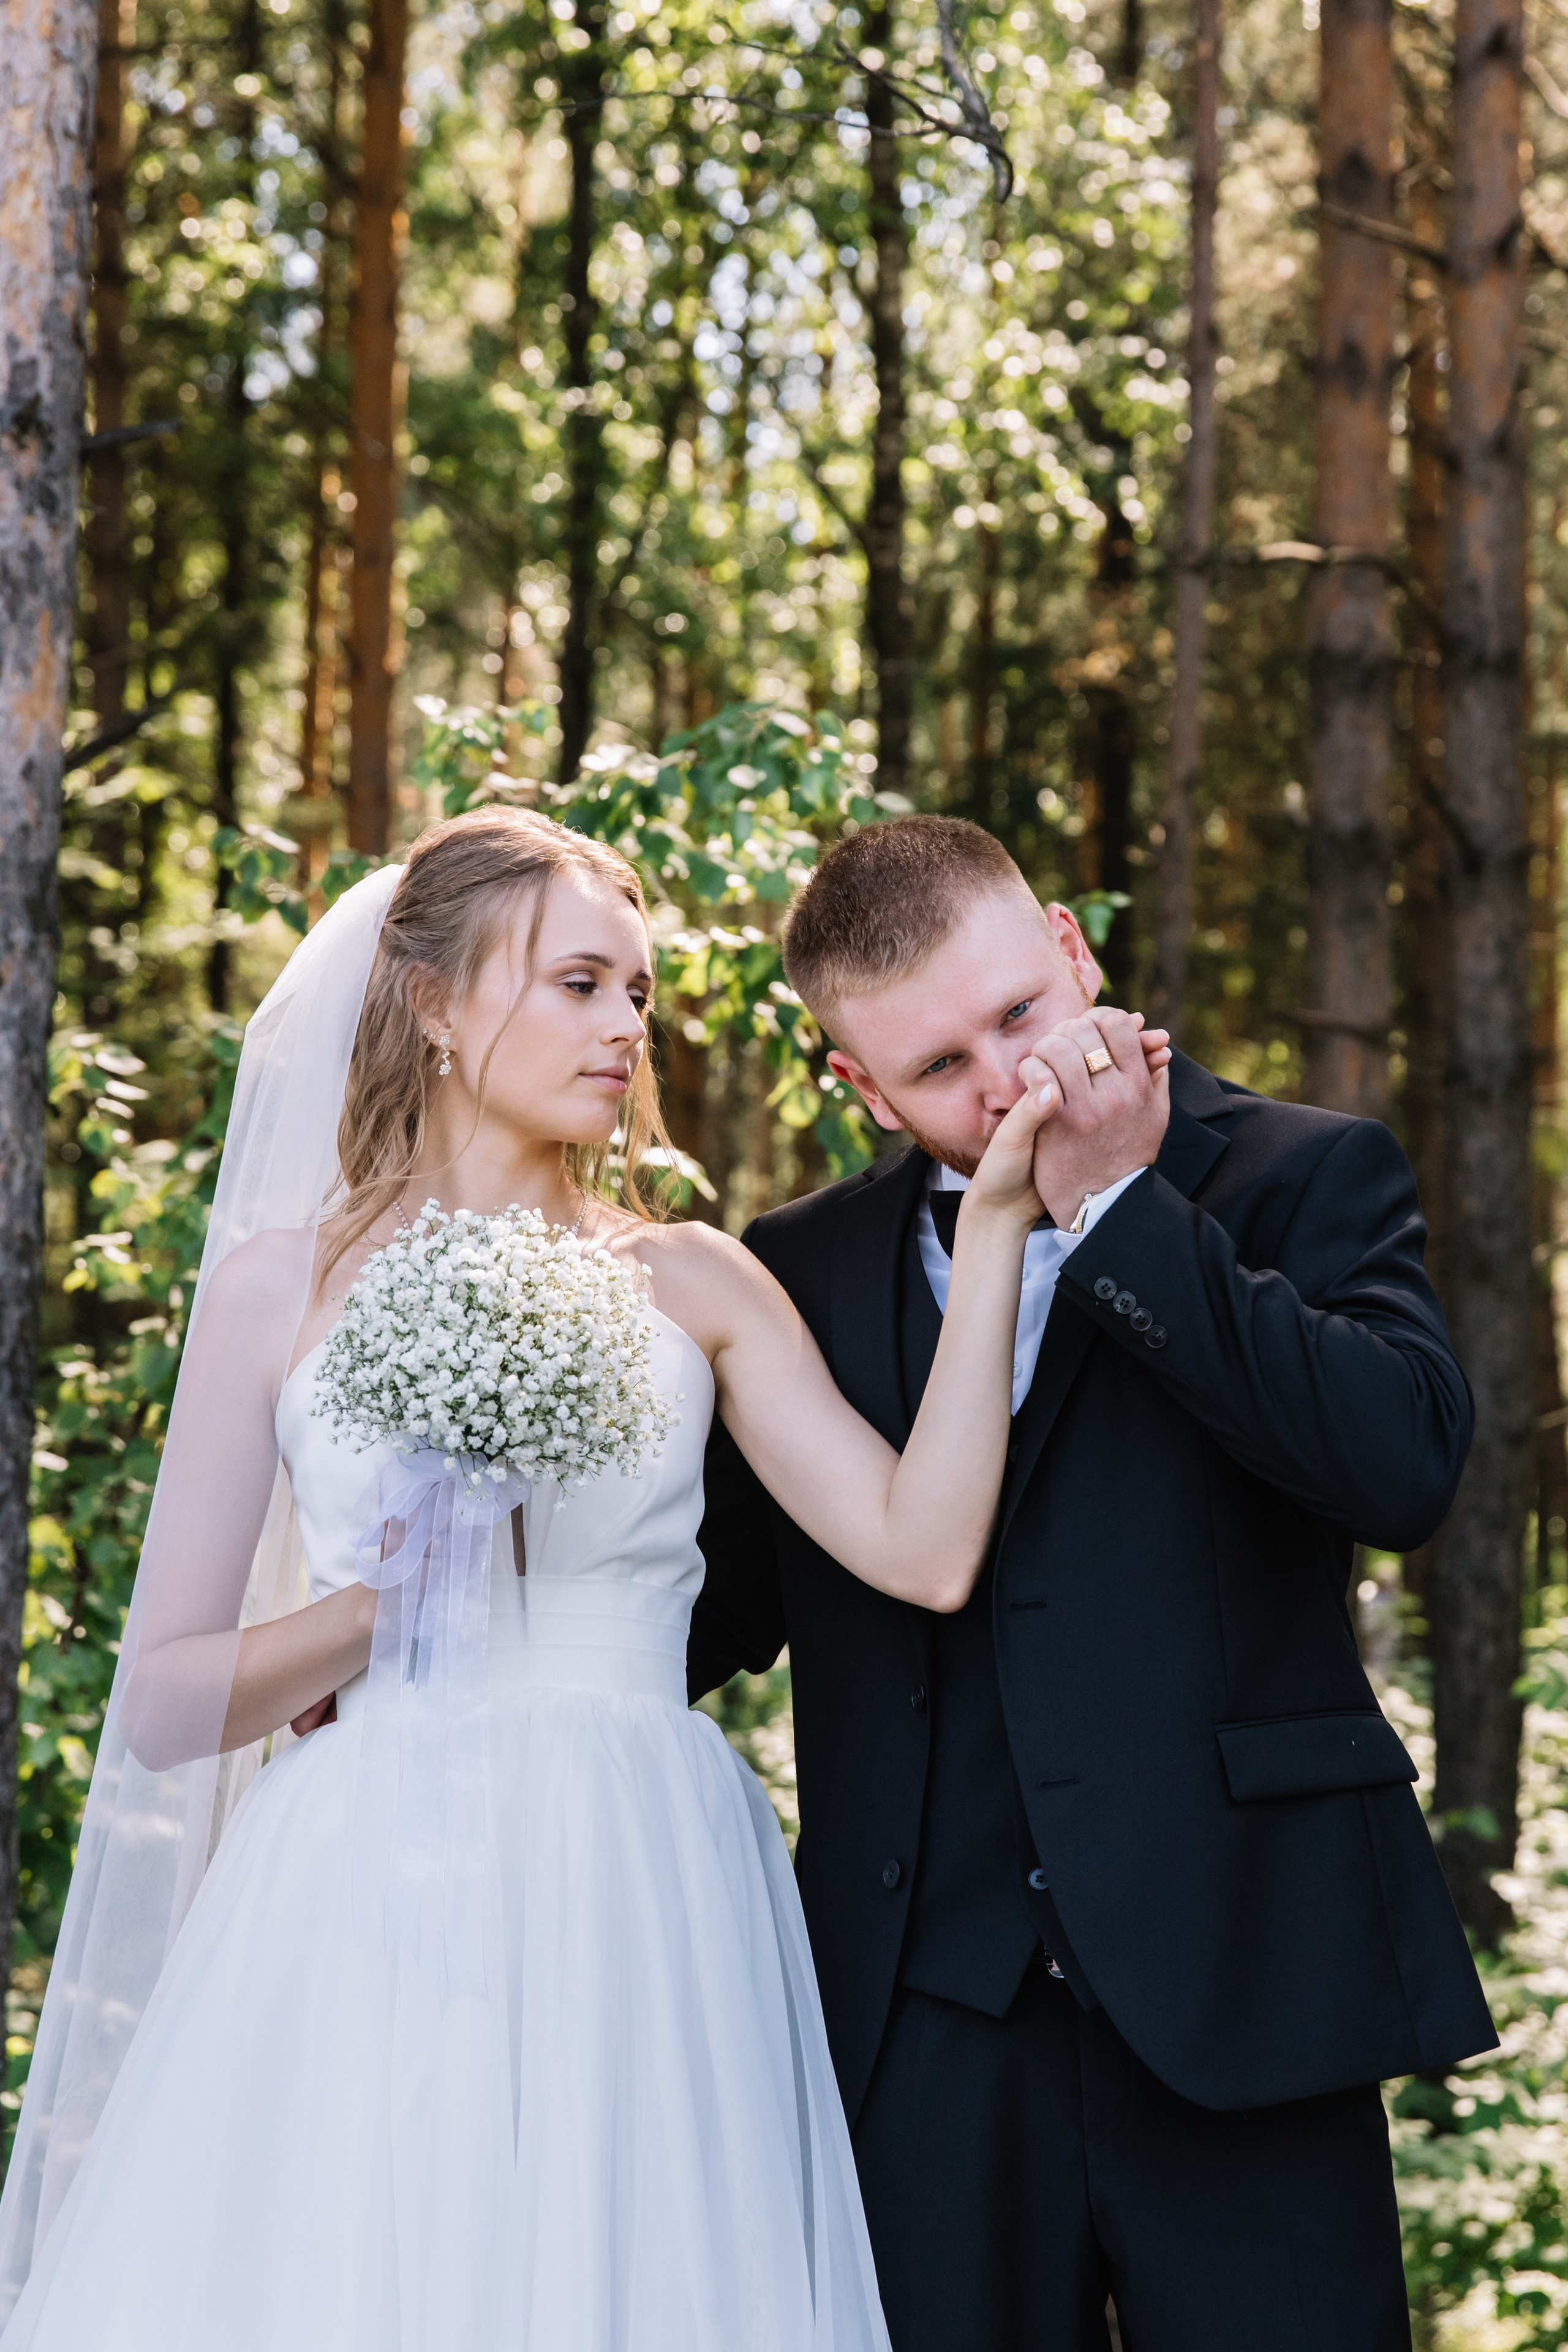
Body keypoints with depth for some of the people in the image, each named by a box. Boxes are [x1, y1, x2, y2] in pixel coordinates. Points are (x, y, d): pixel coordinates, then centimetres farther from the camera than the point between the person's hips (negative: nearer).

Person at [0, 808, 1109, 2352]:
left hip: (635, 1930, 1)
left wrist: (992, 1226, -4)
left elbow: (925, 1550, -4)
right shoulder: (284, 1287, 6)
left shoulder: (692, 1285, 11)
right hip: (369, 1919, -1)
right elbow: (162, 1703, 4)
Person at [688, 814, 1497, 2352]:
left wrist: (1114, 1208, -13)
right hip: (926, 2031, 3)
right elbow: (727, 1594, 16)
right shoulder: (803, 1271, 11)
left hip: (1234, 1994, -2)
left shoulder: (1302, 1179, 2)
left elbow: (1408, 1466, -15)